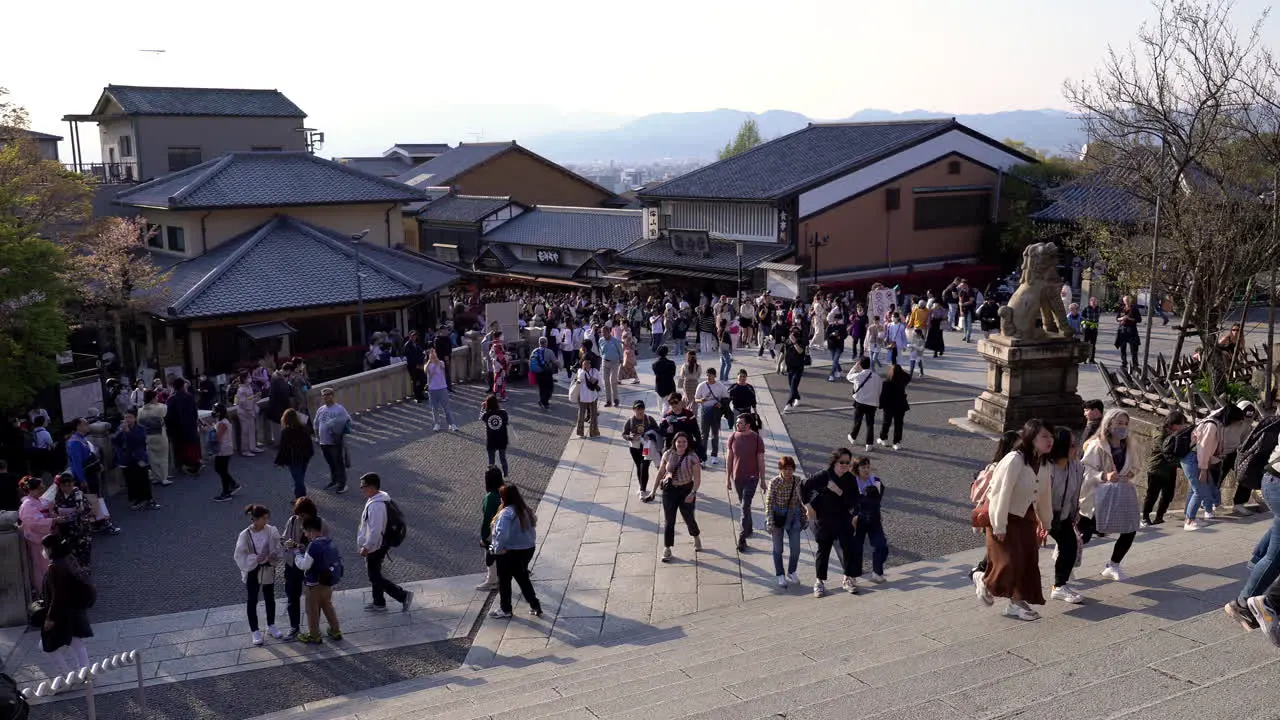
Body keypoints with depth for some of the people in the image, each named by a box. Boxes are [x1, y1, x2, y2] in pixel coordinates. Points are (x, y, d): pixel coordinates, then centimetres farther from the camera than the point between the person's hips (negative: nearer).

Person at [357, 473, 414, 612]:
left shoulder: (376, 506, -30)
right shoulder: (379, 499, 3)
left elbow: (375, 530, -30)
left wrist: (366, 547, -20)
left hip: (375, 547, -10)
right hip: (378, 545, 10)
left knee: (375, 577, 2)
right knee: (375, 575, 21)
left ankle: (403, 596, 3)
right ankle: (379, 603, 35)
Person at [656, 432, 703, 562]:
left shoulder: (692, 457, -10)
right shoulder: (668, 455, -2)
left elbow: (697, 478, -11)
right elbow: (660, 472, 8)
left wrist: (693, 493, -22)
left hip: (686, 490, -2)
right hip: (669, 490, 2)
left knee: (689, 518, 10)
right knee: (668, 521, 4)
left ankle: (696, 537, 41)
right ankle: (667, 549, 13)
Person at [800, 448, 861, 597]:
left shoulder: (851, 480, -5)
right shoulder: (822, 477, -16)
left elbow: (853, 501, -5)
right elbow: (804, 488, -8)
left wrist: (841, 492, -21)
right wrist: (808, 506, -10)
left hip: (844, 519, 3)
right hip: (824, 520, -3)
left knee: (849, 548, 0)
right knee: (823, 550, 7)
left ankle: (848, 579, 16)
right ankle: (820, 582, 19)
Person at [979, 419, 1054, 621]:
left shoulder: (1044, 464, -1)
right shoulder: (1014, 460, -26)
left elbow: (1044, 496, 10)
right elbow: (1002, 493, -24)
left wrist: (1046, 523, 17)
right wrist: (999, 526, -21)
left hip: (1026, 517, 8)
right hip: (1005, 517, -8)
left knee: (1029, 560, 6)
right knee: (1009, 560, -8)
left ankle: (1017, 601, 17)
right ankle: (986, 585, 21)